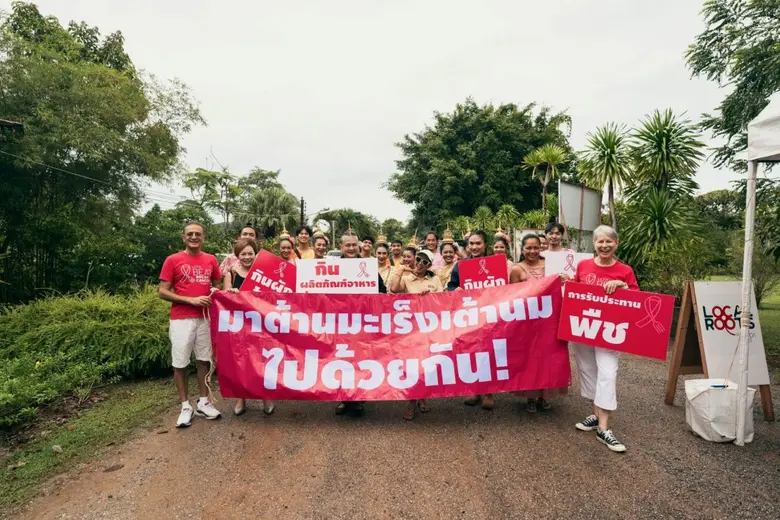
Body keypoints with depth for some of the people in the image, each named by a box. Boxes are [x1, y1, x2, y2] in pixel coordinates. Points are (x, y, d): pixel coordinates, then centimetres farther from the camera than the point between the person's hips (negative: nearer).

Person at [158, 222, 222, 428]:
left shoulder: (211, 260, 7)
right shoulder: (173, 260, -3)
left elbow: (217, 285, 20)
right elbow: (162, 292, -5)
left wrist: (215, 295, -3)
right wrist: (191, 300, -14)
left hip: (205, 318, 3)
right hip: (181, 319, -3)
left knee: (204, 360, 10)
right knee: (180, 363, 3)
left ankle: (203, 403, 22)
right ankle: (185, 406, 16)